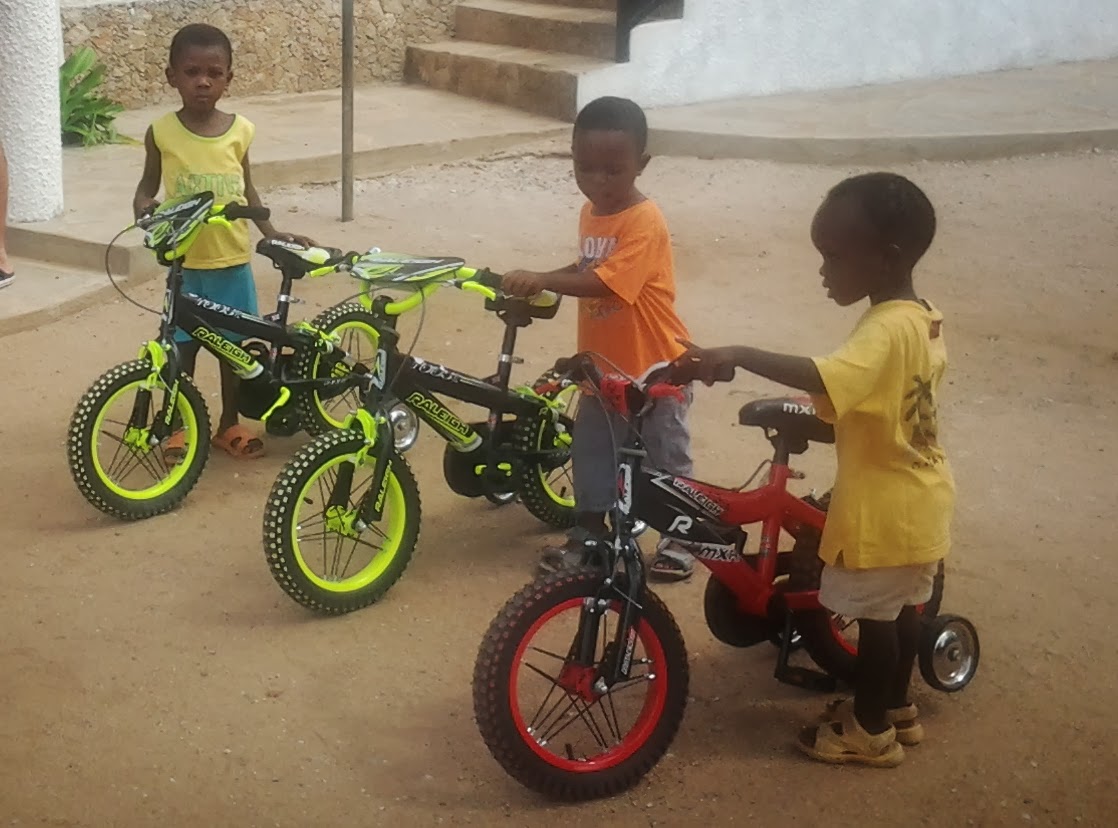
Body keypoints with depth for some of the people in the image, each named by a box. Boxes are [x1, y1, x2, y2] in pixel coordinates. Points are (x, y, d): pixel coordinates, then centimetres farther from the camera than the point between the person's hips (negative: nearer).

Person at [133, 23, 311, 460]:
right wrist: (144, 208, -18)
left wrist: (272, 233, 7)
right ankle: (179, 425, 23)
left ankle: (229, 424, 29)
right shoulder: (161, 132, -9)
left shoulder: (240, 130, -3)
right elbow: (148, 185, 3)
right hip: (184, 263, -2)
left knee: (235, 345, 12)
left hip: (233, 261, 2)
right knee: (183, 347, 7)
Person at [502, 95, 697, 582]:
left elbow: (603, 283, -34)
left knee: (665, 453, 8)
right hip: (603, 365, 7)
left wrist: (542, 280, -41)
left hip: (655, 368, -7)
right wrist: (541, 285, -2)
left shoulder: (644, 222, -24)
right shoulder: (591, 212, 3)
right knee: (591, 449, 14)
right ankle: (589, 531, 28)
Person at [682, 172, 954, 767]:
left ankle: (871, 731, 22)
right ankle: (896, 707, 37)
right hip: (921, 500, 9)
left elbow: (826, 378, -45)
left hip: (885, 510, -9)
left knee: (874, 615, 7)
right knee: (899, 607, 22)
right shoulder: (925, 320, 3)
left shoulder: (885, 330, -27)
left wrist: (738, 355, -48)